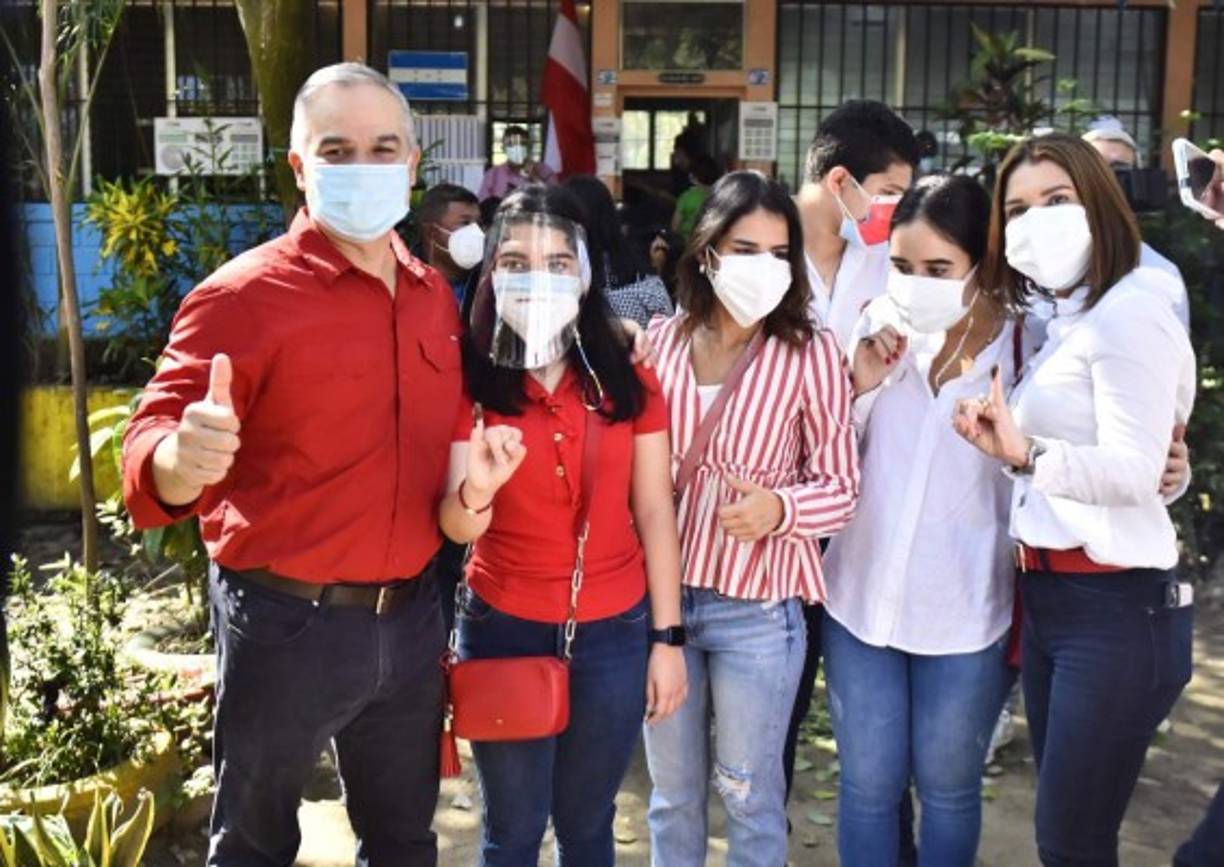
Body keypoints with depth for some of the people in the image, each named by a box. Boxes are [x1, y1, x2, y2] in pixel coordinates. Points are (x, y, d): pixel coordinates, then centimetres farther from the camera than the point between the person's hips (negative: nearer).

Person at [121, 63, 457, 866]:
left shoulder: (434, 294, 5)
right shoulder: (243, 296, -13)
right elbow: (152, 446, -20)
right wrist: (183, 459, -42)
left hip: (412, 618, 6)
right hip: (288, 624, -5)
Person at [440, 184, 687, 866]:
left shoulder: (630, 382, -3)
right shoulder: (467, 381, -8)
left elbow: (655, 512, 0)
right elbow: (455, 529, -15)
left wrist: (667, 638, -1)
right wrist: (476, 493, -38)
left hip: (615, 632, 1)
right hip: (504, 630, -1)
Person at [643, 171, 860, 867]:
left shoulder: (811, 352, -9)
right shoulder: (660, 340, 0)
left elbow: (842, 488, -8)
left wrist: (777, 507, -25)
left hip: (757, 608, -3)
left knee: (751, 799, 14)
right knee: (673, 793, 19)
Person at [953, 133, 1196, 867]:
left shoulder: (1128, 314, -13)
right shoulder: (1064, 323, 16)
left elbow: (1136, 472, -24)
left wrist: (1026, 454, -37)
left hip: (1117, 609, -9)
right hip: (1050, 597, 9)